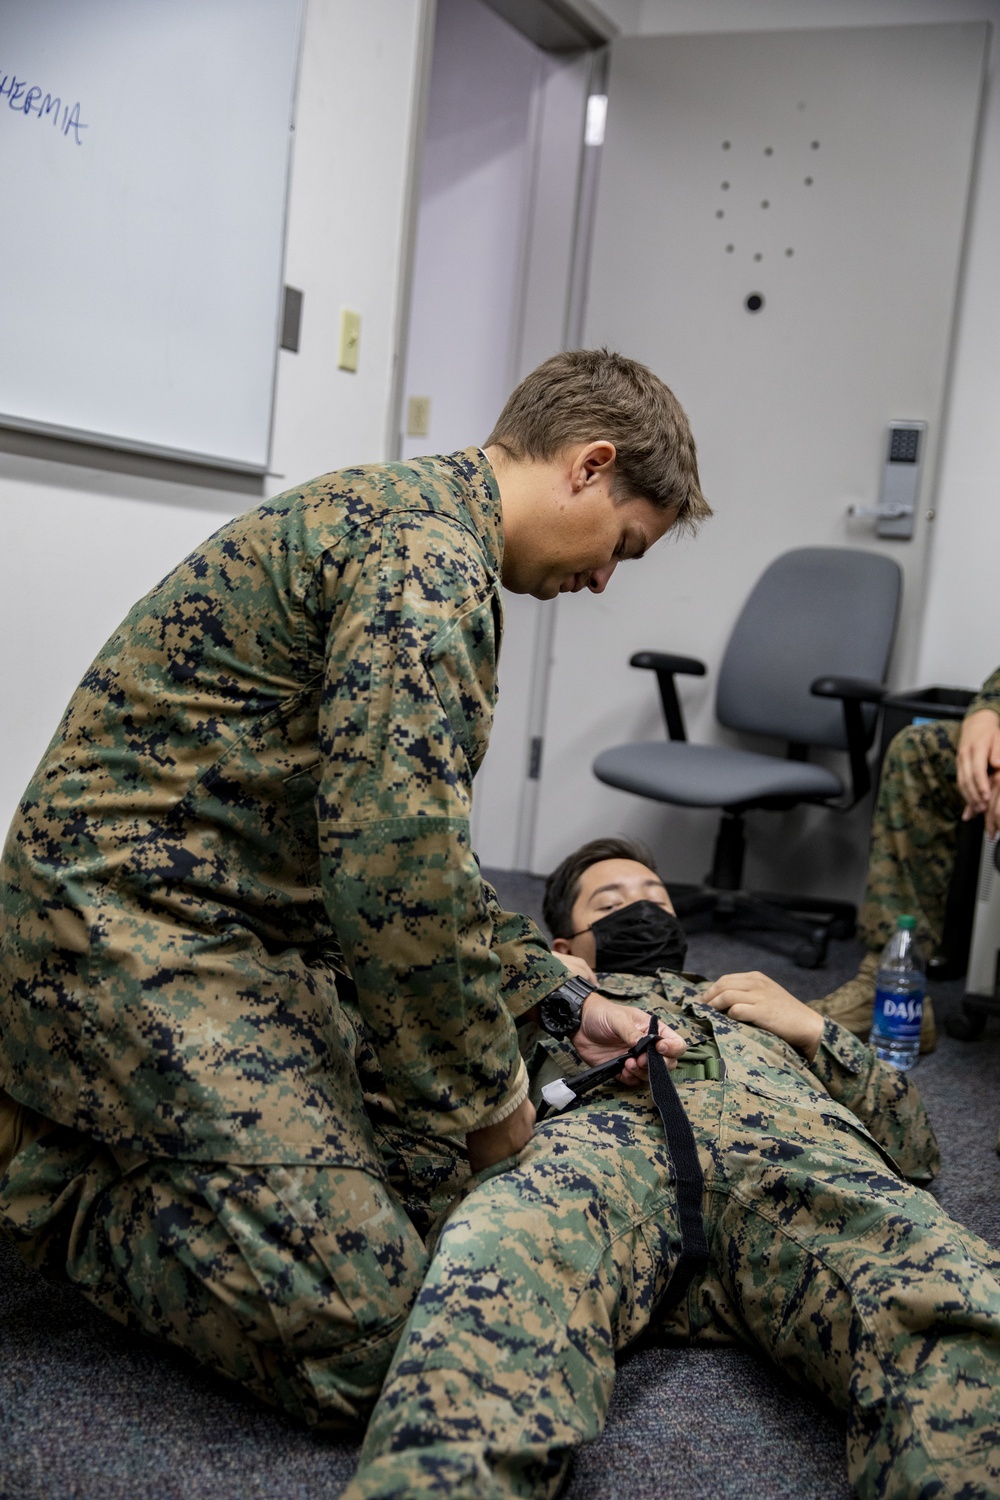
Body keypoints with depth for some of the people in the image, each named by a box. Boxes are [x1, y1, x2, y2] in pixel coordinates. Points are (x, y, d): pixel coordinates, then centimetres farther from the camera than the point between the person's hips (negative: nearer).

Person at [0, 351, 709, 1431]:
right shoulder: (428, 555, -18)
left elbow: (406, 843, 21)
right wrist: (487, 1093, -9)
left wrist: (554, 992, 17)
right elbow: (392, 871, -25)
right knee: (366, 1334, -13)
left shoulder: (419, 525, 16)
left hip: (250, 922, 11)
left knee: (424, 1166, 10)